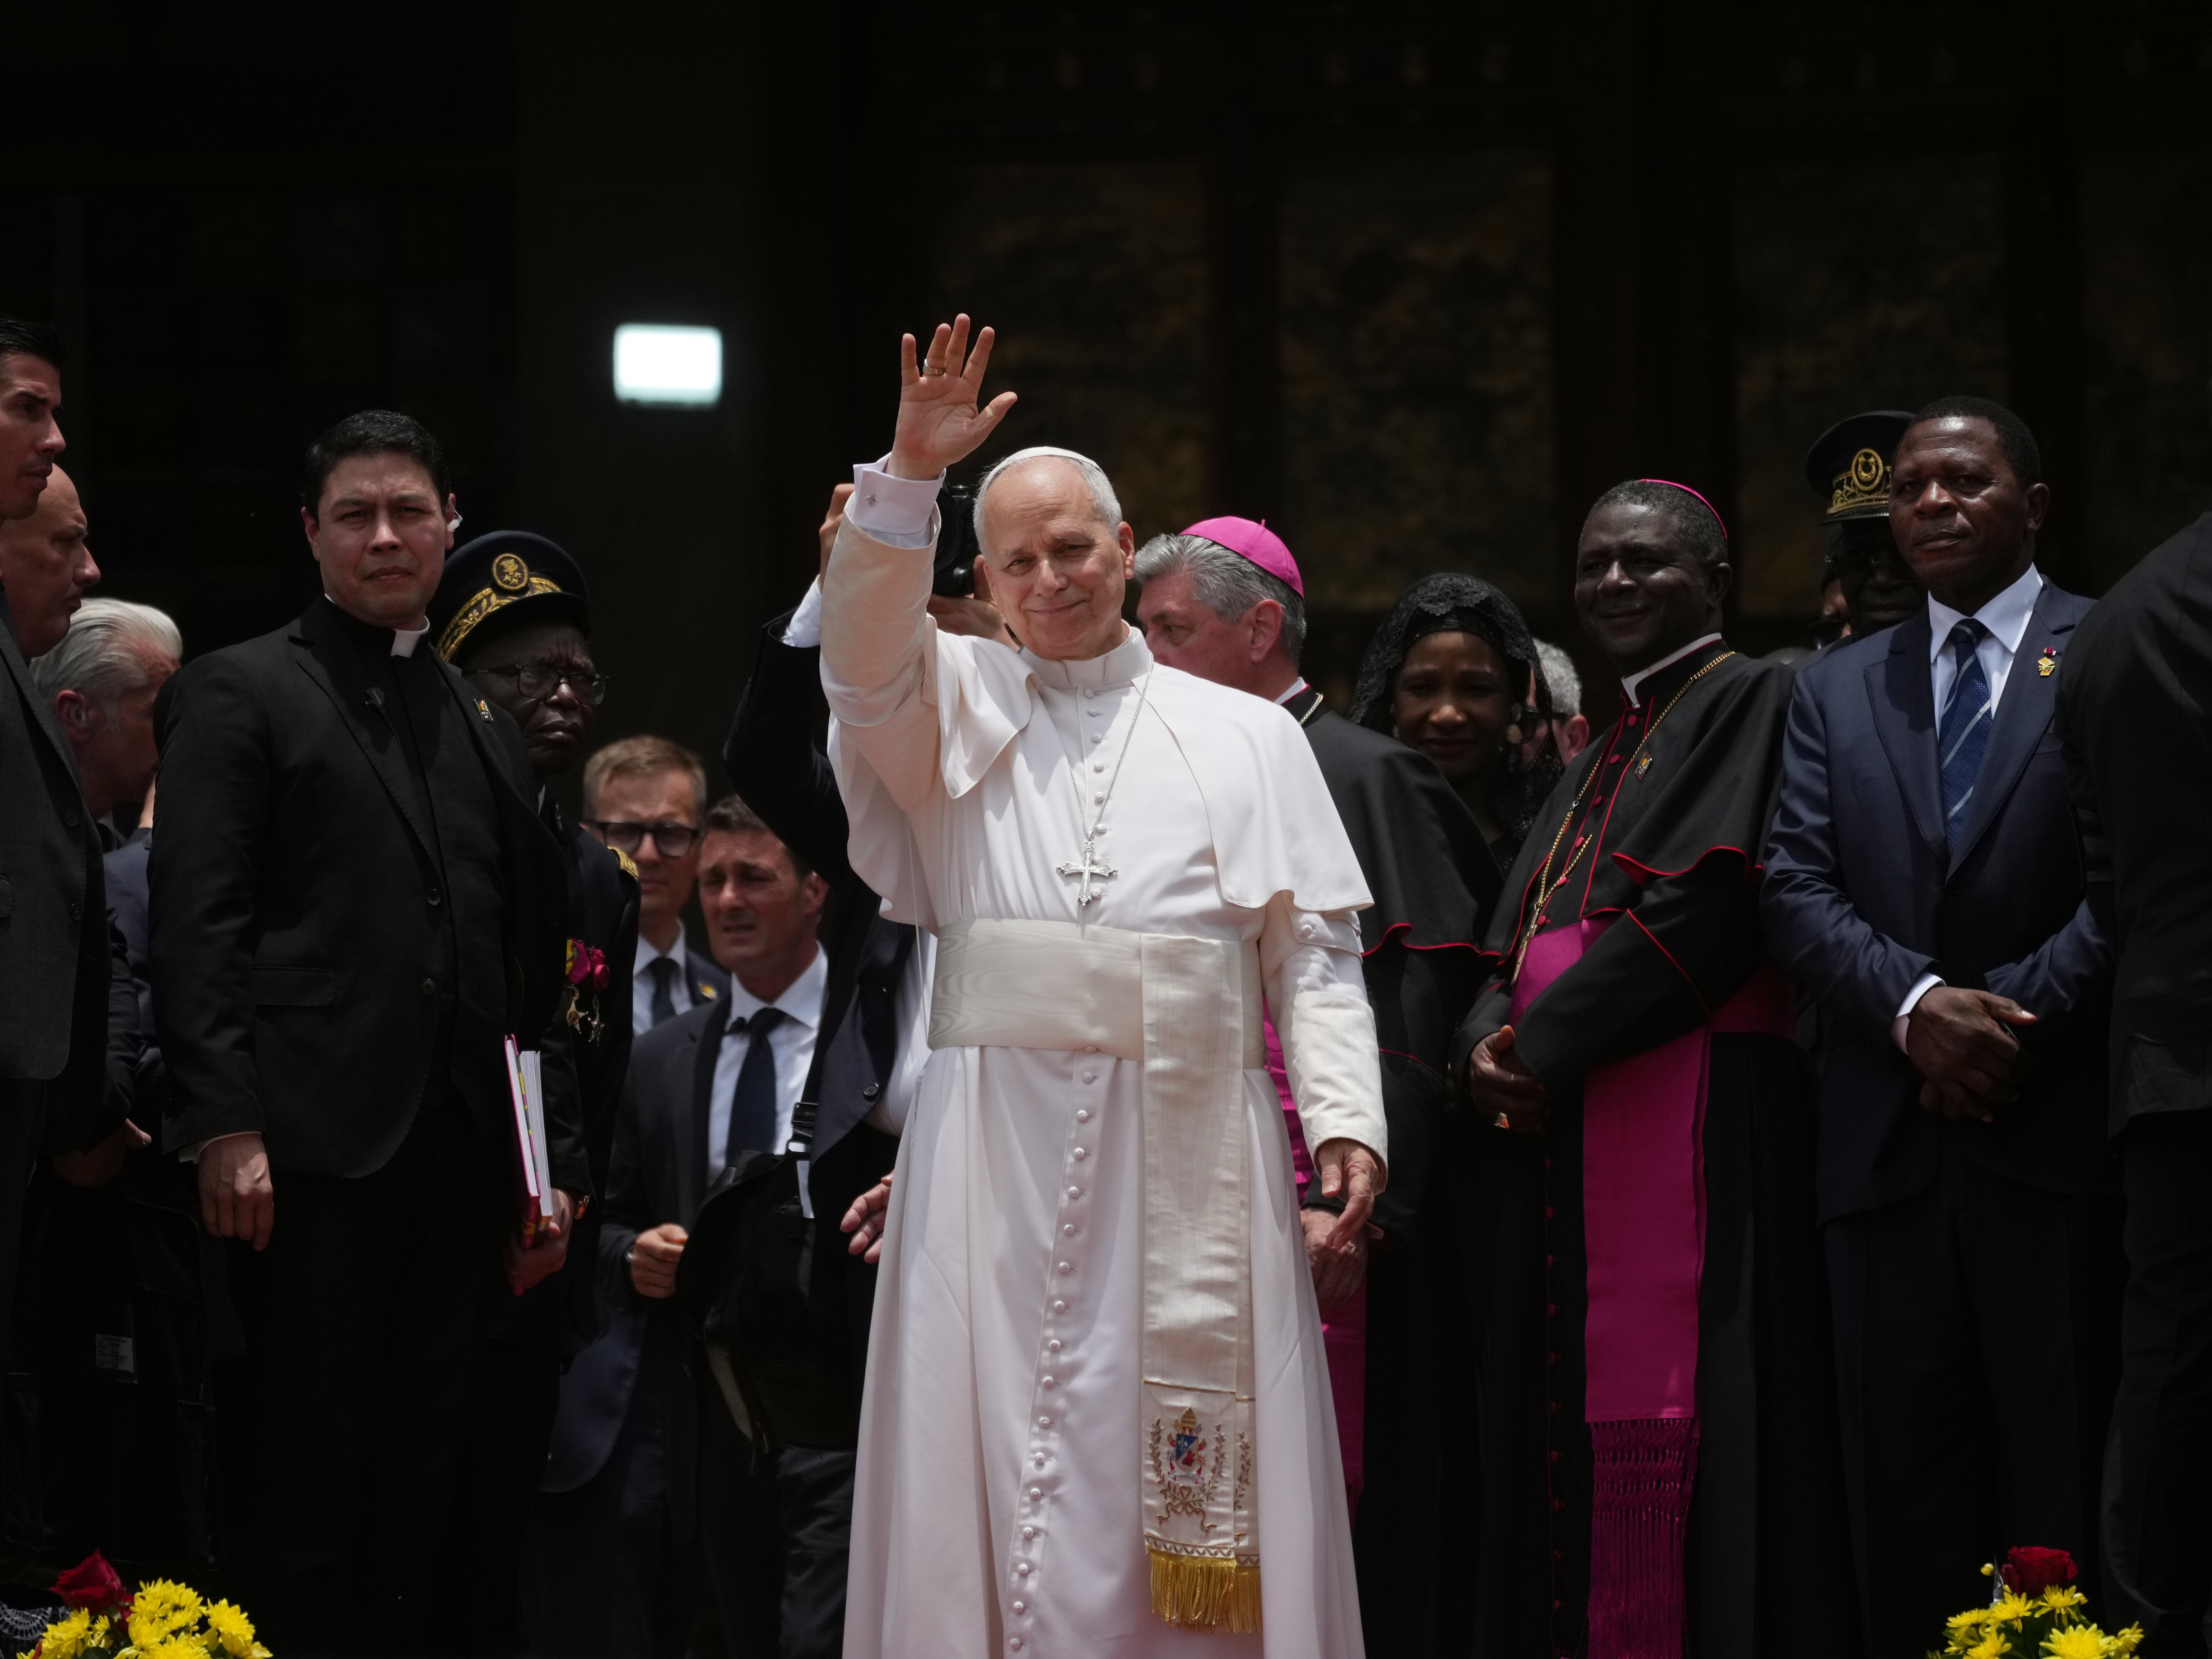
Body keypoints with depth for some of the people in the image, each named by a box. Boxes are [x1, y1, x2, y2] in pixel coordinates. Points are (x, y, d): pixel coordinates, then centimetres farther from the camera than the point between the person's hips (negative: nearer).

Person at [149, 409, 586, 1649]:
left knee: (422, 1477, 5)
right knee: (307, 1469, -6)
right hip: (315, 1154, -5)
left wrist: (556, 1161, 14)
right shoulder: (238, 694, 5)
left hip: (464, 1160, 5)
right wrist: (223, 1127, -15)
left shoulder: (488, 730, 22)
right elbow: (198, 928, -5)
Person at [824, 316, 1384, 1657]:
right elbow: (864, 650, -7)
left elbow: (1316, 952, 7)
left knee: (1188, 1486, -3)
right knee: (1001, 1448, -4)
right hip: (999, 1138, 0)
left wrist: (1346, 1117, -6)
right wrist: (909, 481, -19)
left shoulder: (1248, 737, 14)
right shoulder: (954, 706, 15)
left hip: (1189, 1144, 0)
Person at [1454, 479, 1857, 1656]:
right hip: (1559, 1127, 9)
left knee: (1665, 1411, -12)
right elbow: (1521, 935, 19)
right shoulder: (1604, 754, 25)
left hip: (1691, 1115, -8)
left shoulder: (1750, 702, -2)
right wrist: (1490, 1045, -3)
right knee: (1567, 1424, 5)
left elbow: (1707, 909, -14)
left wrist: (1544, 1046, -12)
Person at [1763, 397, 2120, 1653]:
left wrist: (2020, 1013, -15)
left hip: (2058, 1136, -4)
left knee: (2063, 1474, -3)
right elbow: (1798, 891, 5)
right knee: (1906, 1483, 4)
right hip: (1889, 1146, 4)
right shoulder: (1839, 690, 17)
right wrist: (1918, 1006, -12)